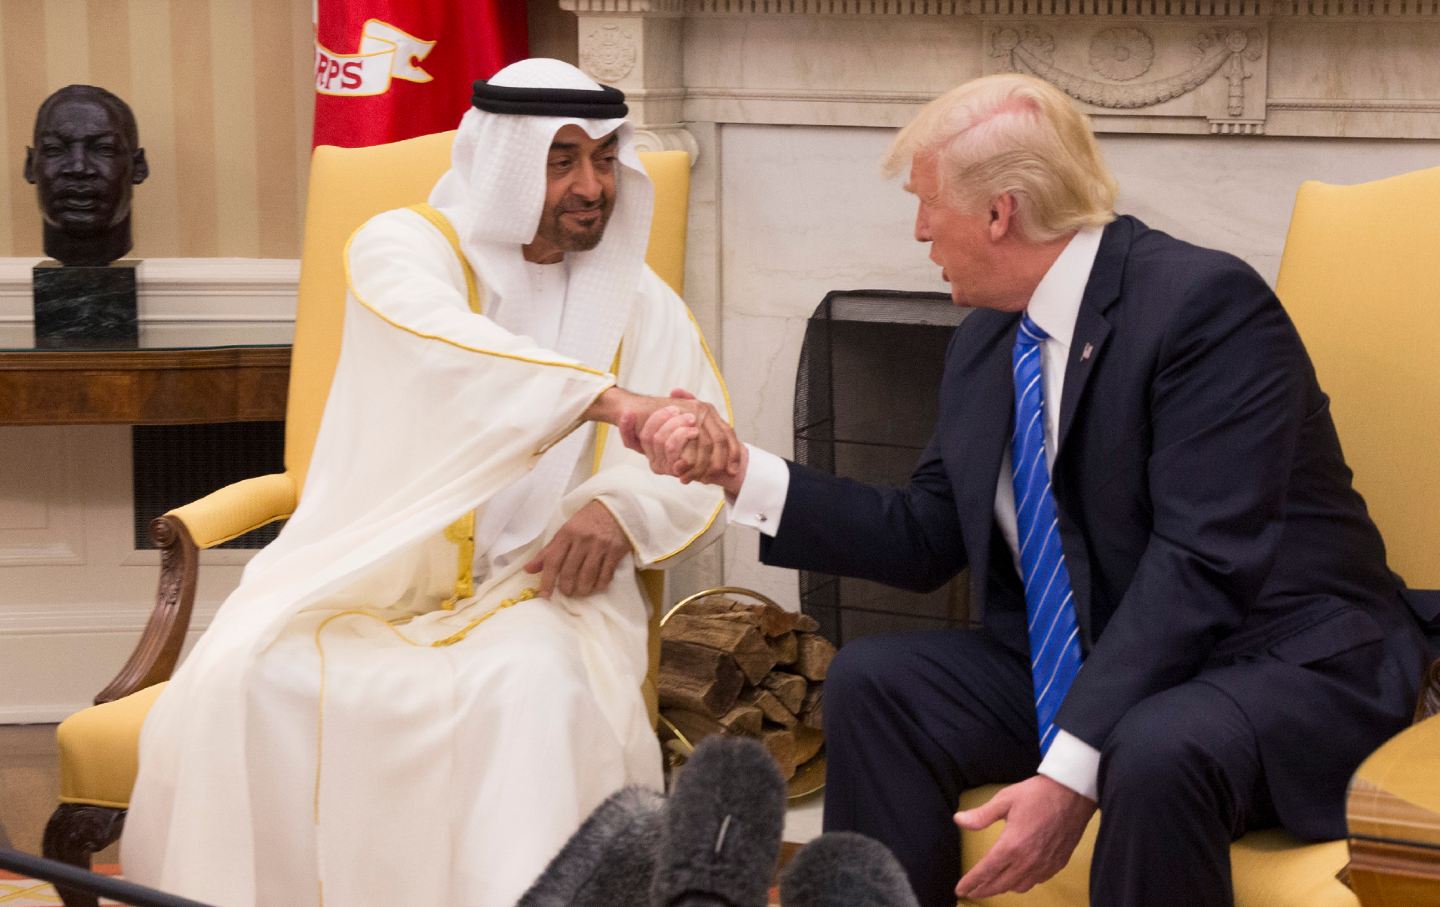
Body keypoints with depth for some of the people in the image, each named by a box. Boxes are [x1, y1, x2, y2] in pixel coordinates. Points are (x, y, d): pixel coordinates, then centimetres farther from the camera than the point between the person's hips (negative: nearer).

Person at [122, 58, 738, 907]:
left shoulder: (641, 301, 9)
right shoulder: (402, 247, -1)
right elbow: (442, 345, -26)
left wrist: (623, 505, -20)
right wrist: (606, 398, -40)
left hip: (531, 585, 1)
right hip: (370, 577, -1)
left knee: (535, 690, -34)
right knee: (246, 684, -28)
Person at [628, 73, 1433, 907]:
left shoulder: (1205, 301, -19)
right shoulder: (986, 339, 6)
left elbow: (1200, 564, -26)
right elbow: (925, 538, 10)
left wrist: (1073, 775, -30)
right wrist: (738, 471, 1)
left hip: (1285, 659, -7)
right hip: (1081, 662, 8)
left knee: (1157, 752, -36)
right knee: (872, 681, -5)